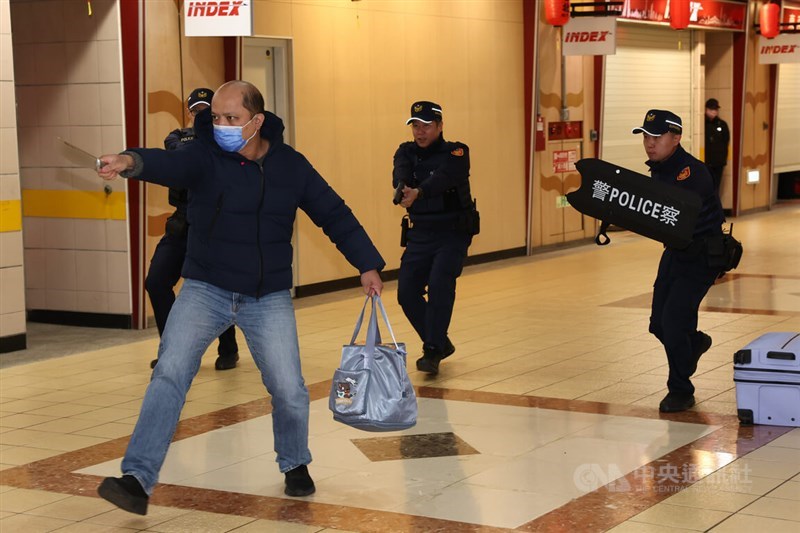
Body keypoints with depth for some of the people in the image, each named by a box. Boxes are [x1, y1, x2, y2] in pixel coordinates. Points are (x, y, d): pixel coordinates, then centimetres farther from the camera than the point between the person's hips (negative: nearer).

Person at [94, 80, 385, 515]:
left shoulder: (291, 165, 0)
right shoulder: (204, 155, -9)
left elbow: (333, 215, 8)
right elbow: (169, 164, -31)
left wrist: (367, 265, 6)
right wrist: (132, 162, -54)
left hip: (269, 298, 2)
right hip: (205, 290, -1)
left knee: (289, 390, 1)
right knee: (169, 374, -15)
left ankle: (295, 464, 30)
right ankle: (137, 479, -14)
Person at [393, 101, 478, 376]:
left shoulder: (456, 152, -9)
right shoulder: (406, 152, 4)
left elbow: (443, 177, -30)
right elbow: (400, 174, -18)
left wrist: (418, 192, -49)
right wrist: (402, 188, -43)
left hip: (453, 233, -5)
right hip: (419, 234, 5)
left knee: (440, 285, -23)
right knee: (407, 292, -2)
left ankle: (432, 353, -19)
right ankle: (440, 343, 18)